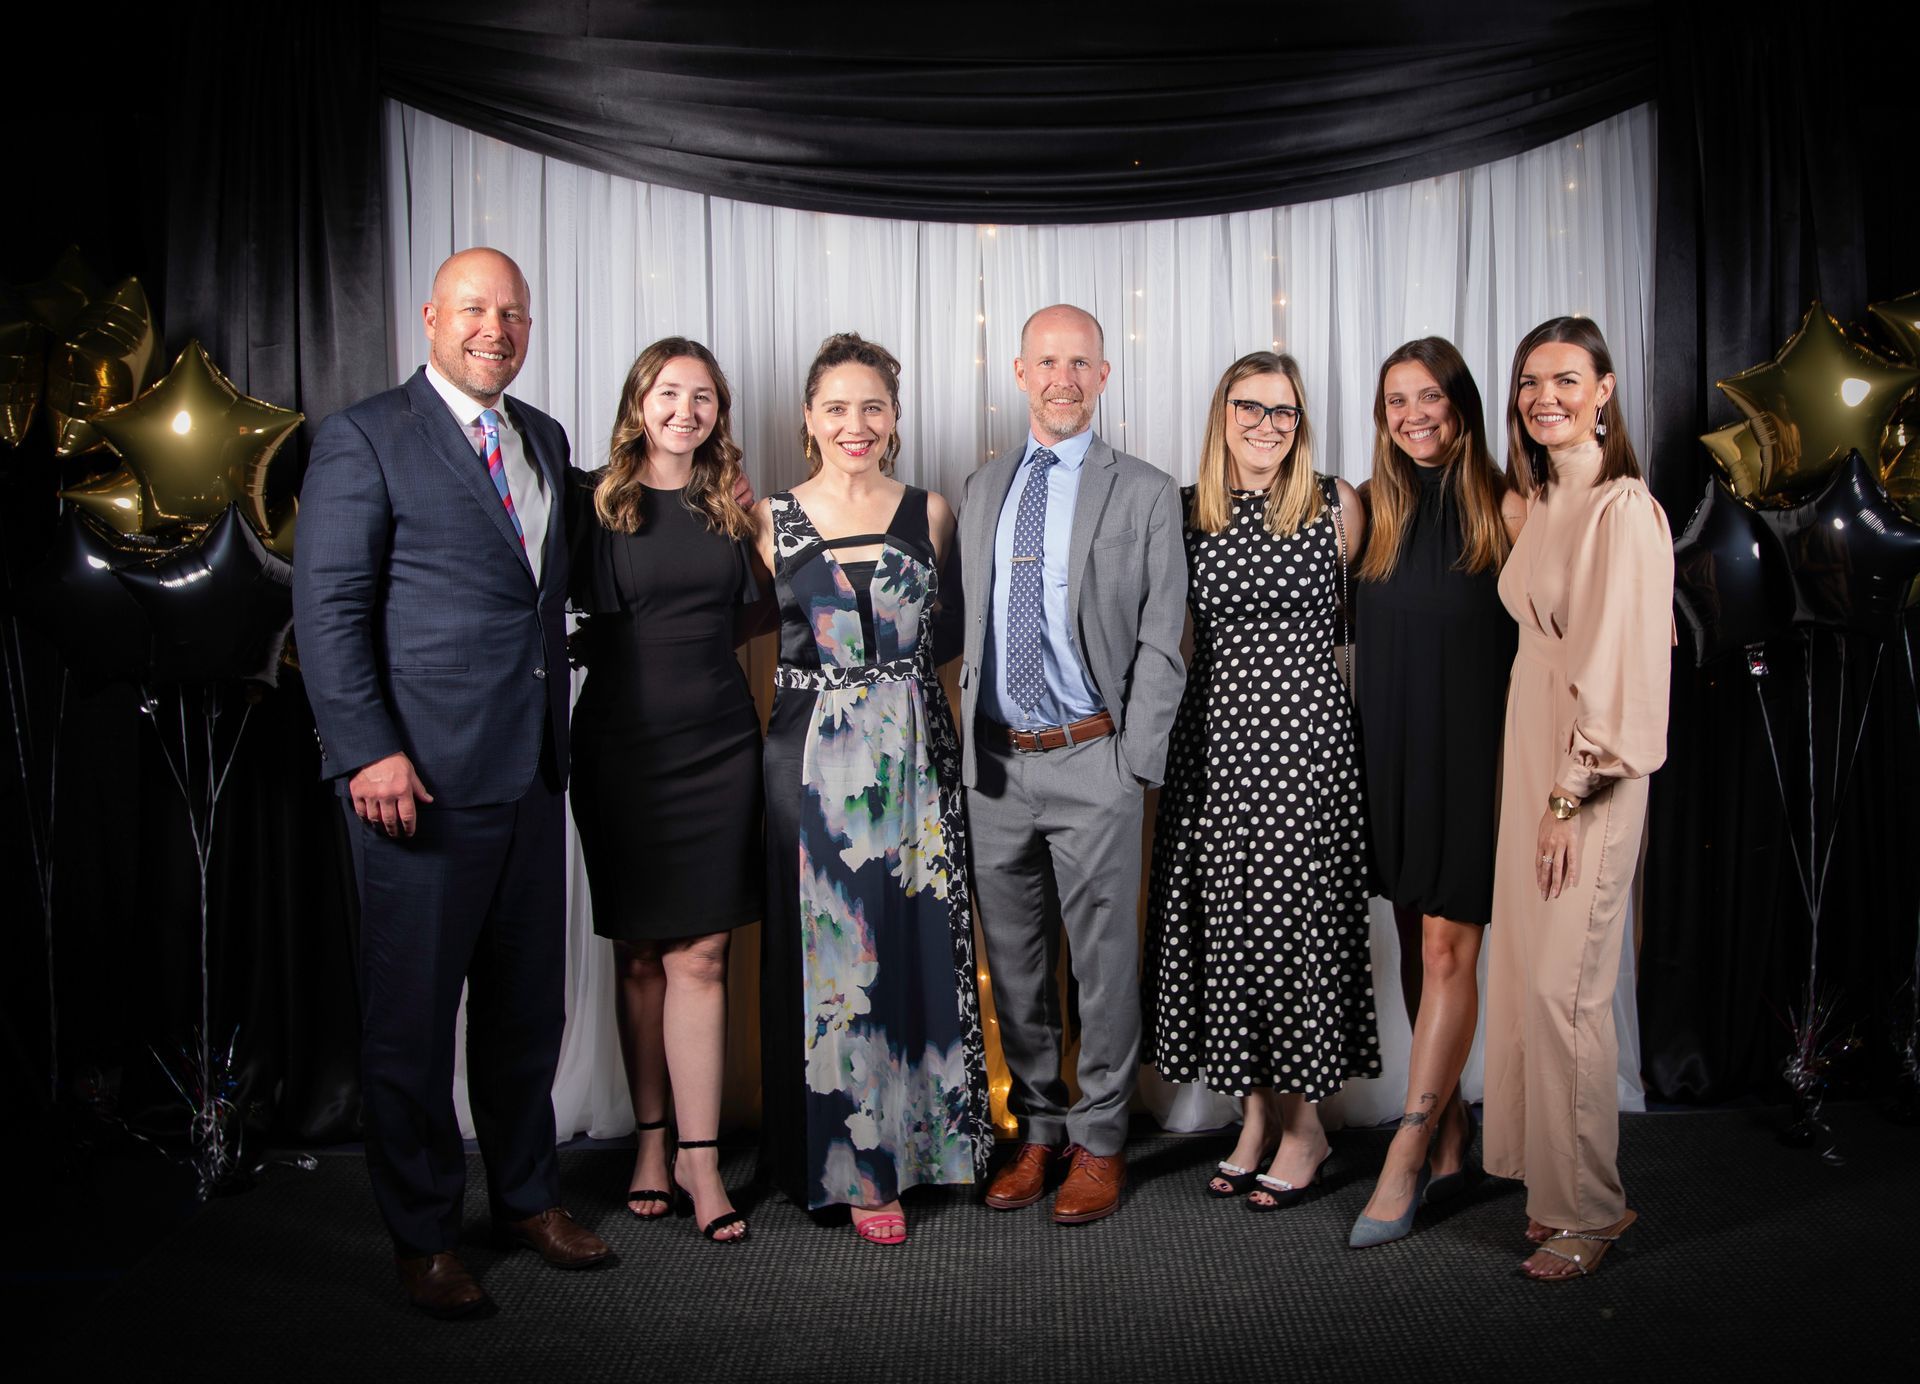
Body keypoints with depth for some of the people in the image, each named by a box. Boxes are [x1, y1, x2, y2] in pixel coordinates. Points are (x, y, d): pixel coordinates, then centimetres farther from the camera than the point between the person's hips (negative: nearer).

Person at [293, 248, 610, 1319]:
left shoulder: (545, 440, 15)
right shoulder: (366, 438, -4)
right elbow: (329, 607, -9)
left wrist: (557, 734, 13)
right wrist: (369, 751, -16)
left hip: (533, 774, 6)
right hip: (421, 777, -6)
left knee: (528, 1001, 15)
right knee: (414, 1012, 5)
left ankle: (529, 1196, 32)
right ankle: (424, 1237, 20)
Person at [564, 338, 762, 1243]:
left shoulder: (729, 507, 10)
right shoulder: (593, 499, 1)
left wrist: (691, 643, 5)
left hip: (716, 744, 2)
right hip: (620, 743, -2)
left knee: (699, 956, -1)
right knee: (639, 957, 8)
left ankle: (697, 1156, 6)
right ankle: (651, 1140, 21)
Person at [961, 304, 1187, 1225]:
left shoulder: (1145, 494, -1)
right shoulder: (983, 488, 13)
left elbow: (1160, 644, -4)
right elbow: (967, 623, 14)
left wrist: (1135, 762, -11)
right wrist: (968, 740, 7)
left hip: (1092, 762, -4)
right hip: (994, 763, 4)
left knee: (1105, 963, 4)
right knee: (1014, 964, 12)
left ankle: (1100, 1141, 19)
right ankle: (1038, 1132, 28)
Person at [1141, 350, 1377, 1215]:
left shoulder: (1336, 506, 0)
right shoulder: (1185, 512, 6)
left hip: (1304, 738, -3)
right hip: (1213, 738, 3)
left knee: (1297, 918, -1)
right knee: (1222, 923, 6)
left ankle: (1305, 1127, 14)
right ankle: (1256, 1114, 22)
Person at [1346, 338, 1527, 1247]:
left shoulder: (1504, 510, -4)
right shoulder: (1370, 507, 7)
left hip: (1471, 752, -4)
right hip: (1389, 751, 5)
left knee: (1447, 951, -5)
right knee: (1416, 944, 11)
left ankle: (1406, 1159, 0)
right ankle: (1451, 1137, 24)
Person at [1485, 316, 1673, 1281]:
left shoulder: (1624, 509, -14)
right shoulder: (1543, 503, 13)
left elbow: (1621, 663, -17)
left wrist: (1574, 797, -17)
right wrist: (1537, 789, 13)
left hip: (1587, 776, -8)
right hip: (1529, 760, 8)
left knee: (1564, 990, -4)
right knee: (1528, 977, 11)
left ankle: (1590, 1207, 11)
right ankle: (1552, 1180, 23)